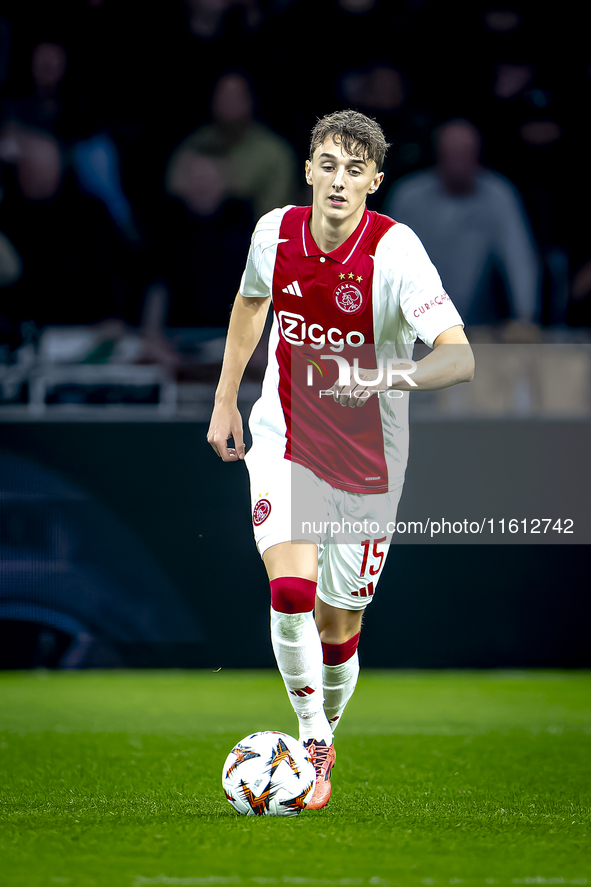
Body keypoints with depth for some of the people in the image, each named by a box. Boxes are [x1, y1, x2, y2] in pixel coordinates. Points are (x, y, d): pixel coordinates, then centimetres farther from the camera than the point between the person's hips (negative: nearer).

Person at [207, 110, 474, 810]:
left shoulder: (396, 252, -21)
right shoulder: (275, 233, -8)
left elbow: (460, 358, -30)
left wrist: (388, 376, -48)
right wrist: (224, 402, 18)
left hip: (366, 460, -1)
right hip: (283, 437, 2)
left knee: (337, 626, 7)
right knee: (291, 589, -22)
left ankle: (325, 734, 35)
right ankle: (312, 739, -6)